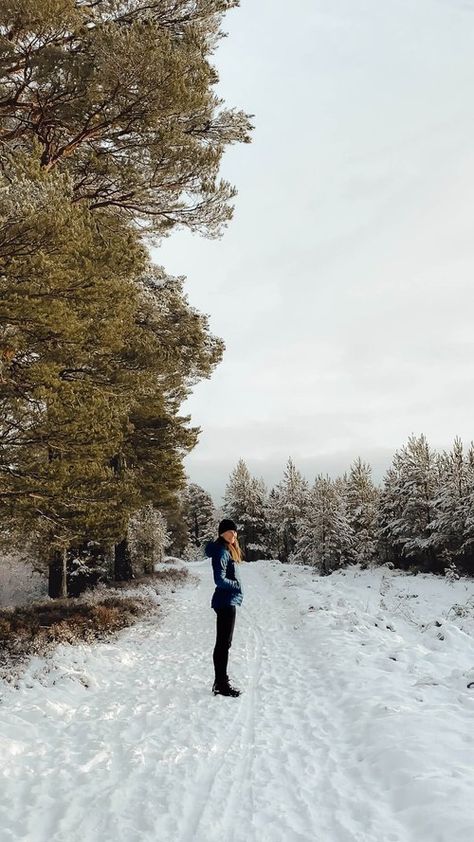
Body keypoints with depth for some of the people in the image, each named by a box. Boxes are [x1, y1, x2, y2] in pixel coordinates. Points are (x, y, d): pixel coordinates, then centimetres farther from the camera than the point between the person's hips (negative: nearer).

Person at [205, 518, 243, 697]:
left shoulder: (229, 550, 13)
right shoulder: (221, 551, -16)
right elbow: (220, 580, -22)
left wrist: (236, 585, 5)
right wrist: (237, 585, -10)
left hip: (228, 602, 10)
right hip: (225, 602, -10)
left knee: (224, 643, 15)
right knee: (223, 643, -4)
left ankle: (221, 681, 24)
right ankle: (221, 685, 2)